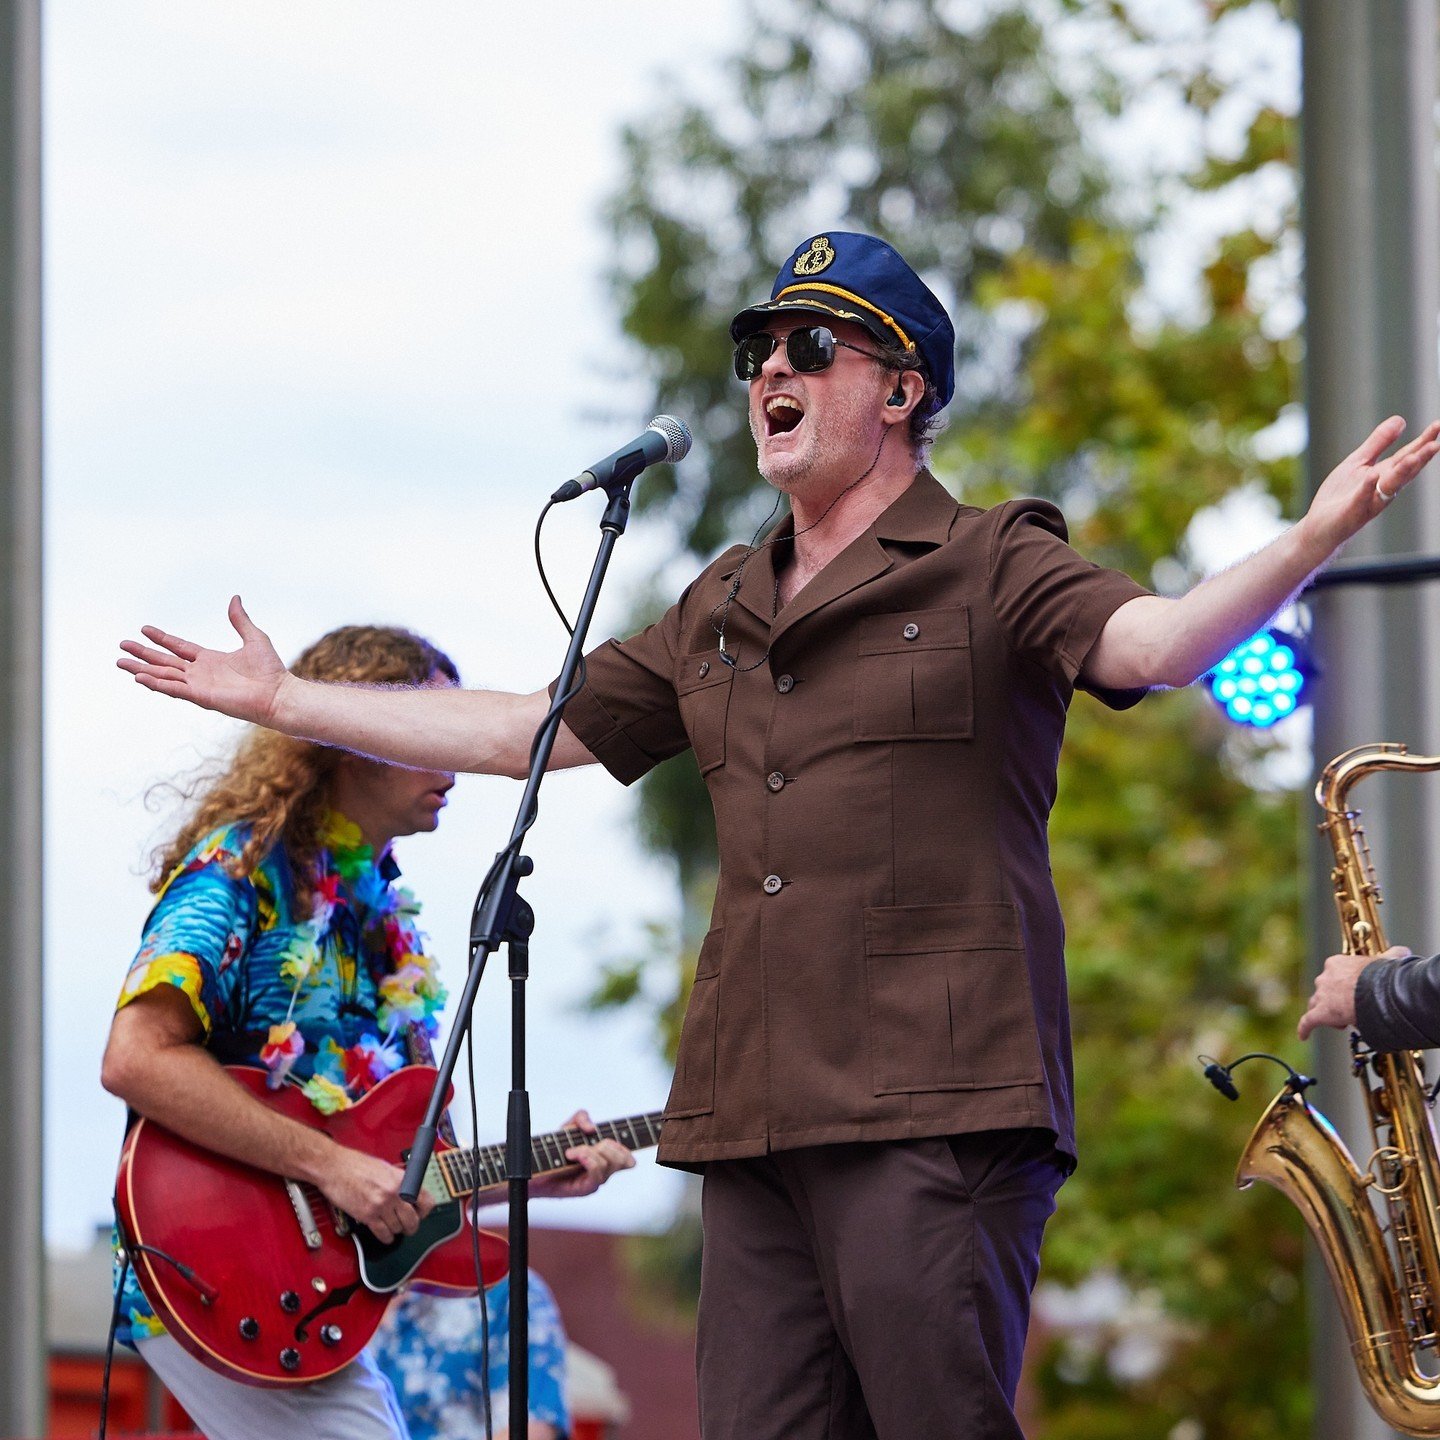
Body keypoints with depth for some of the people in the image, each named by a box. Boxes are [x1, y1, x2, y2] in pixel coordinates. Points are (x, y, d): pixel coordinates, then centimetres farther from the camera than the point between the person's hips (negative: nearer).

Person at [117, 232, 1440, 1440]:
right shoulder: (721, 612, 23)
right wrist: (286, 701, 31)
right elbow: (525, 732, 29)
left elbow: (1158, 642, -15)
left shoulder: (990, 569, 3)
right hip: (757, 1116, 7)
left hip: (933, 1113, -7)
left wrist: (1307, 543, -33)